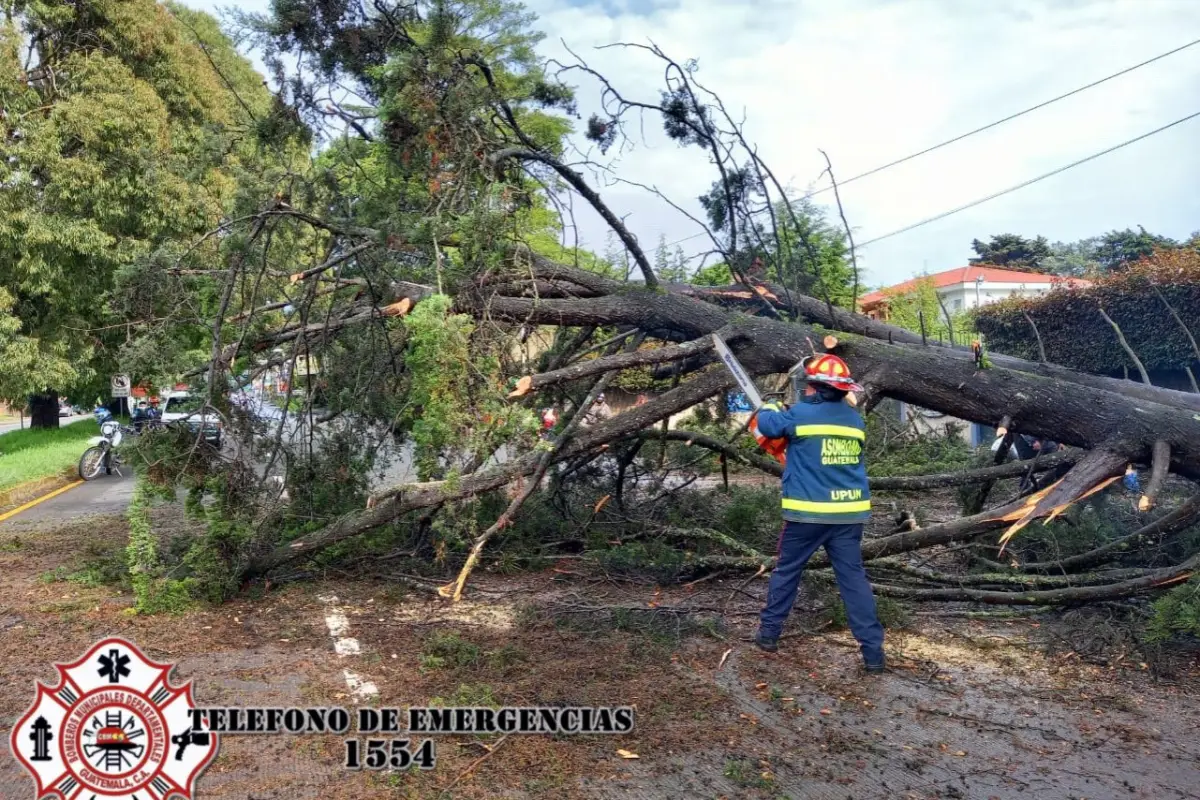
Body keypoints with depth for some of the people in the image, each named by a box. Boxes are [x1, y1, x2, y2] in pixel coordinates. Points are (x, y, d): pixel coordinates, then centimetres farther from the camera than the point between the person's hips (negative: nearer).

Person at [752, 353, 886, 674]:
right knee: (854, 579, 6)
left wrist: (772, 408, 27)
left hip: (808, 512, -3)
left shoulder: (800, 415, -10)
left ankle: (769, 632, 23)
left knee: (786, 572, 14)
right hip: (849, 514, 4)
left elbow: (766, 423, 4)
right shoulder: (855, 420, 6)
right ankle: (873, 651, 4)